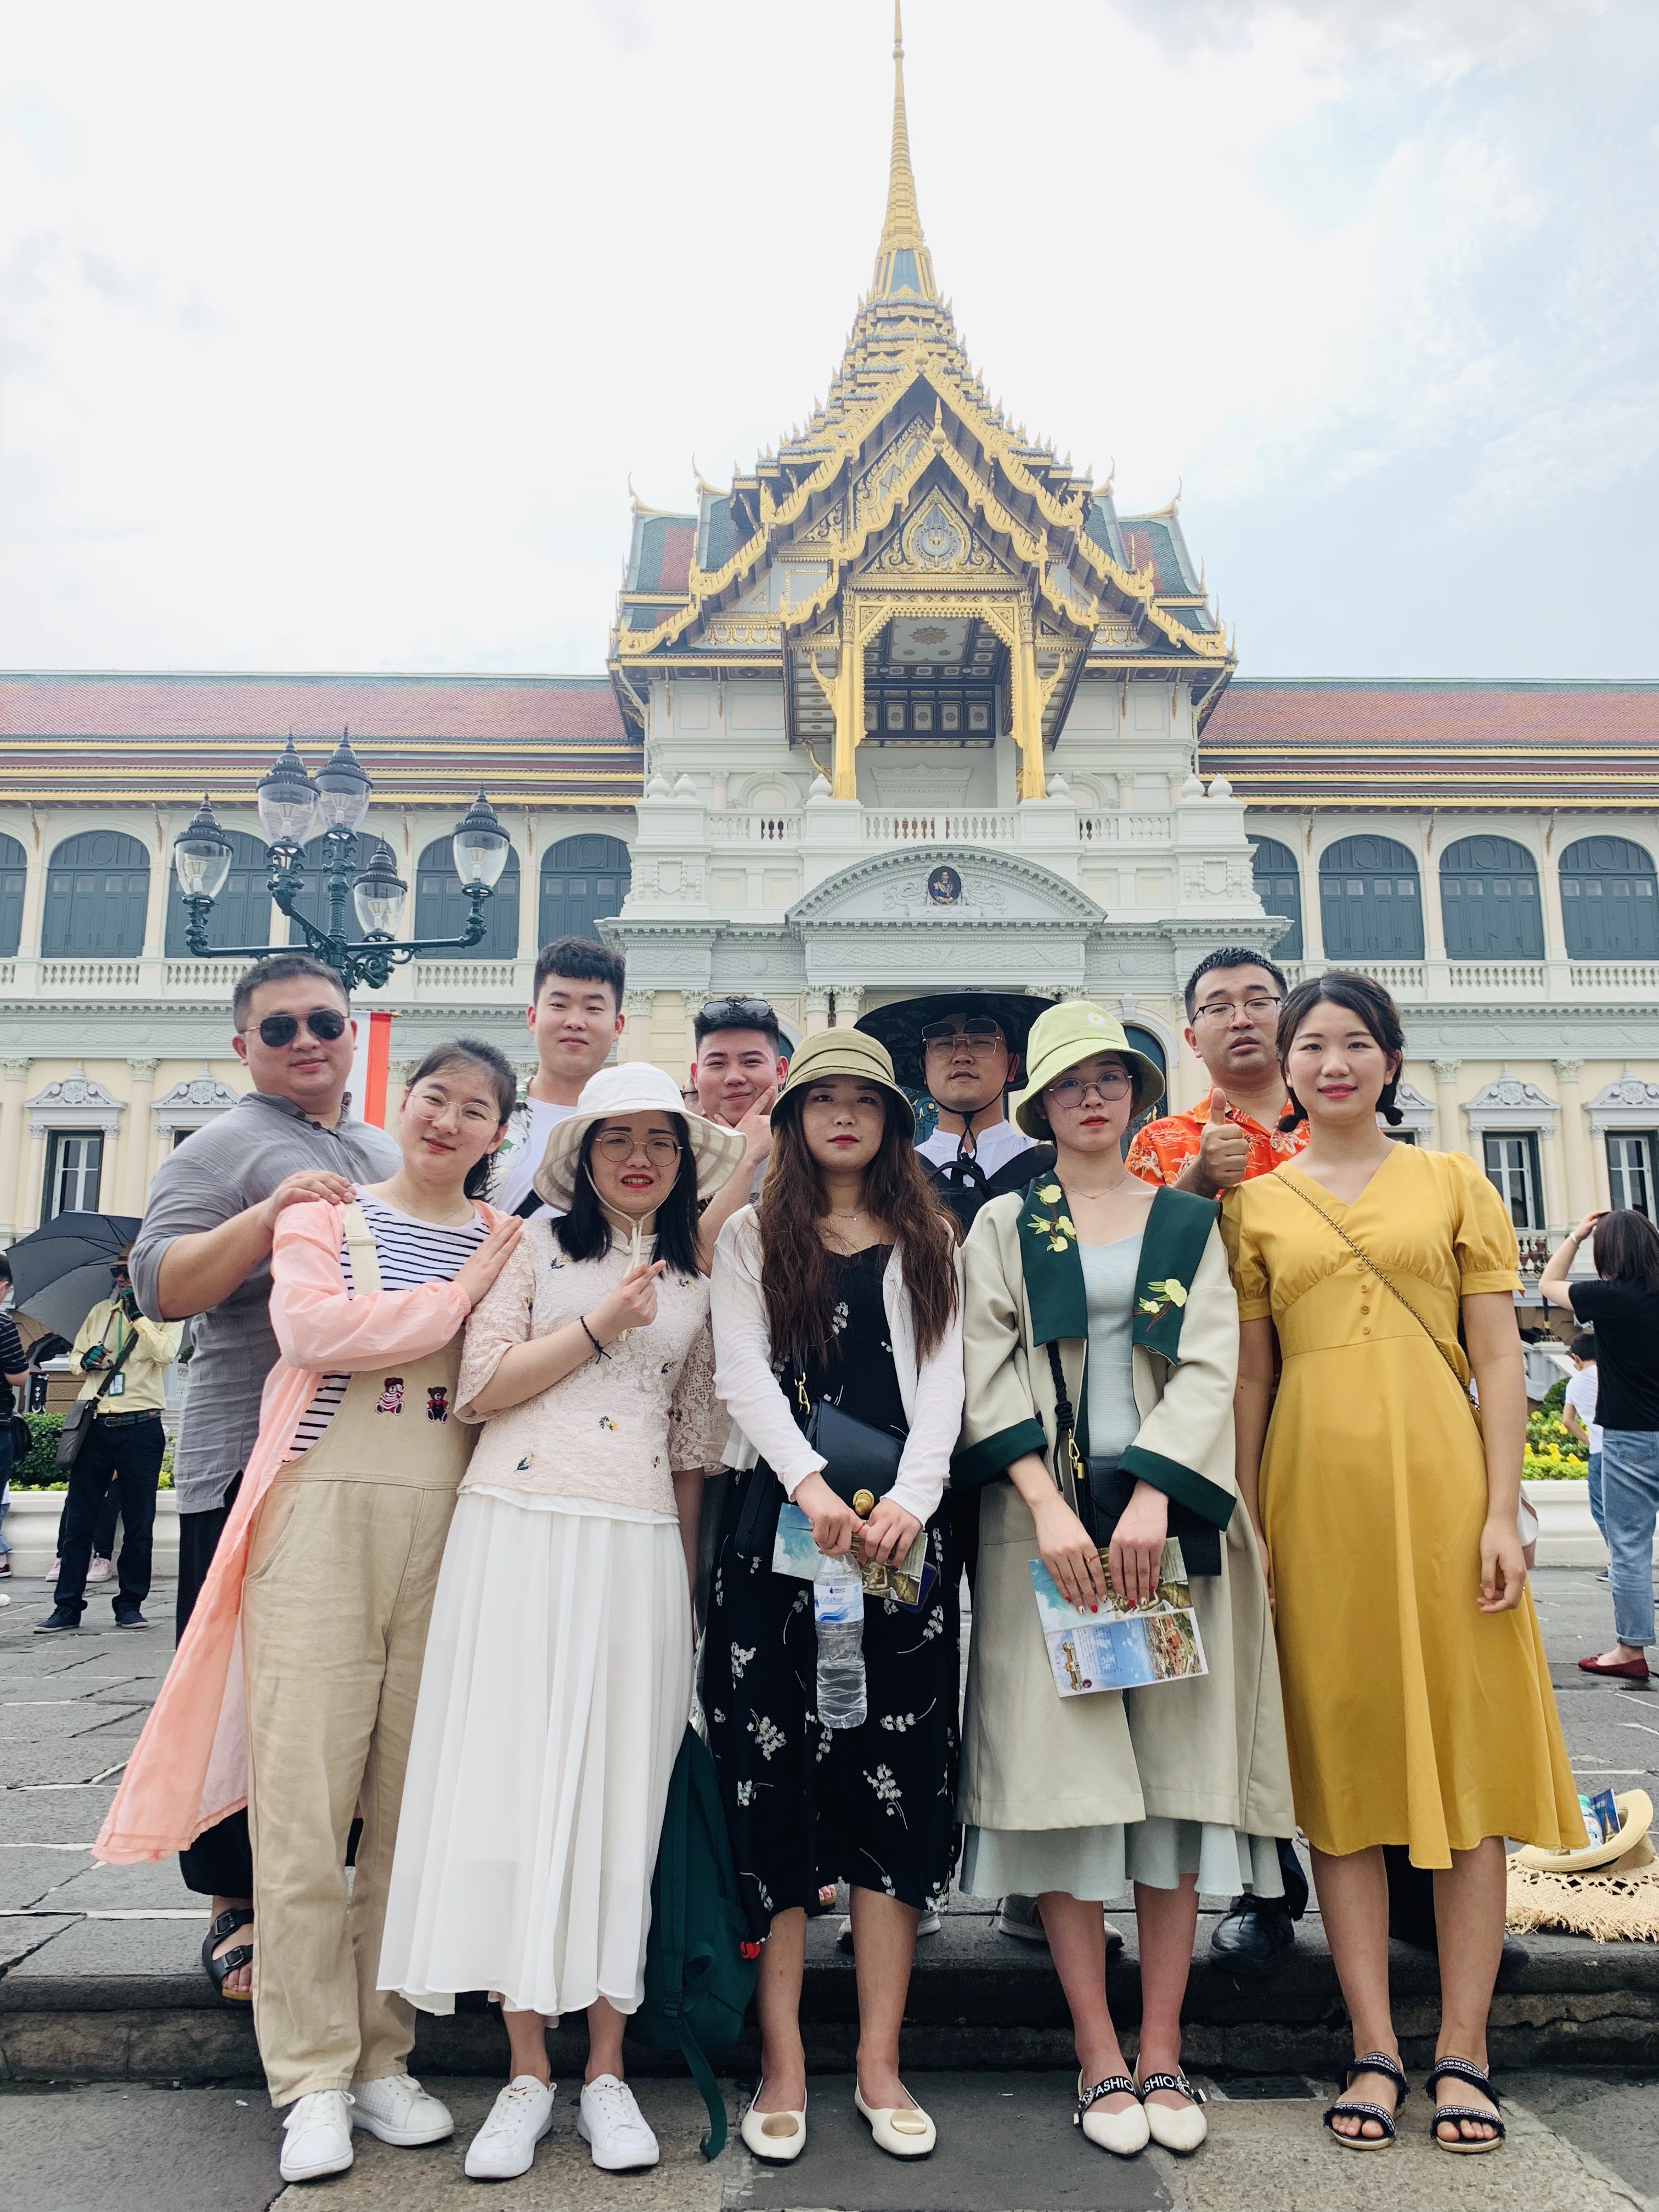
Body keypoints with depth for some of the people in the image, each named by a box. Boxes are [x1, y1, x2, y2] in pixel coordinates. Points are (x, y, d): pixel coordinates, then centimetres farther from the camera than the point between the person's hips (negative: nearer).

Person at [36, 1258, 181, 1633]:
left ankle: (130, 1605, 12)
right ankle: (67, 1606, 11)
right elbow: (75, 1353, 19)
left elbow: (166, 1353, -14)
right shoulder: (100, 1311, 15)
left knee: (139, 1523, 2)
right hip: (95, 1425, 3)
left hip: (140, 1427, -3)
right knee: (78, 1519, 4)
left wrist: (138, 1316, -16)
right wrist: (85, 1359, -3)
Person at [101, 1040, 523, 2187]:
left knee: (417, 1801, 7)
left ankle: (384, 2057, 23)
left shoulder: (513, 1243, 12)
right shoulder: (327, 1214, 7)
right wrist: (460, 1294, -9)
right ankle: (313, 2077, 15)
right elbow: (315, 1328, -13)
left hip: (452, 1531, 2)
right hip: (327, 1519, -2)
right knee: (304, 1798, 1)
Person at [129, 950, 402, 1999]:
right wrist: (269, 1214, -27)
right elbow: (162, 1287, -15)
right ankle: (238, 1911, 16)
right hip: (255, 1459, -6)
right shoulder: (222, 1149, -3)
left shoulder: (389, 1156, 18)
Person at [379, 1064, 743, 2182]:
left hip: (637, 1546, 2)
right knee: (516, 1774, 1)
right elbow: (481, 1390, -3)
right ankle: (527, 2070, 15)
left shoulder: (696, 1282, 14)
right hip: (521, 1532, -1)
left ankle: (607, 2069, 18)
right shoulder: (537, 1248, 6)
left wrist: (691, 1587, 13)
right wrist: (599, 1326, -9)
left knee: (621, 1789, 4)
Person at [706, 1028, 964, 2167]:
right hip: (778, 1519, -1)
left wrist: (911, 1497, -13)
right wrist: (812, 1486, -17)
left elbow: (943, 1380, 4)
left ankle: (881, 2063, 15)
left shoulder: (930, 1243, 13)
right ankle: (783, 2061, 13)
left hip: (901, 1524, 1)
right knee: (773, 1775, 1)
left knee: (898, 1781, 3)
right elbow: (743, 1371, -2)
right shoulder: (752, 1237, 10)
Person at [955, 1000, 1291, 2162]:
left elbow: (1210, 1367, 1)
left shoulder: (1189, 1221, 12)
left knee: (1177, 1770, 2)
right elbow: (989, 1375, -1)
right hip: (1046, 1518, -1)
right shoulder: (1005, 1226, 9)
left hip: (1172, 1516, 1)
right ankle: (1101, 2058, 10)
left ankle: (1163, 2051, 14)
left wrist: (1152, 1496, -13)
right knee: (1062, 1774, -2)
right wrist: (1048, 1507, -13)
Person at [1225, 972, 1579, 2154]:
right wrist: (1246, 1525, 2)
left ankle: (1461, 2050, 17)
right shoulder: (1253, 1203, 8)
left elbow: (1500, 1361, 4)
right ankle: (1375, 2049, 17)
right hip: (1317, 1491, 0)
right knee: (1341, 1758, 5)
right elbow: (1250, 1376, 7)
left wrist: (1501, 1511, -5)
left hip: (1440, 1480, 0)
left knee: (1467, 1750, 4)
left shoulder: (1454, 1184, 8)